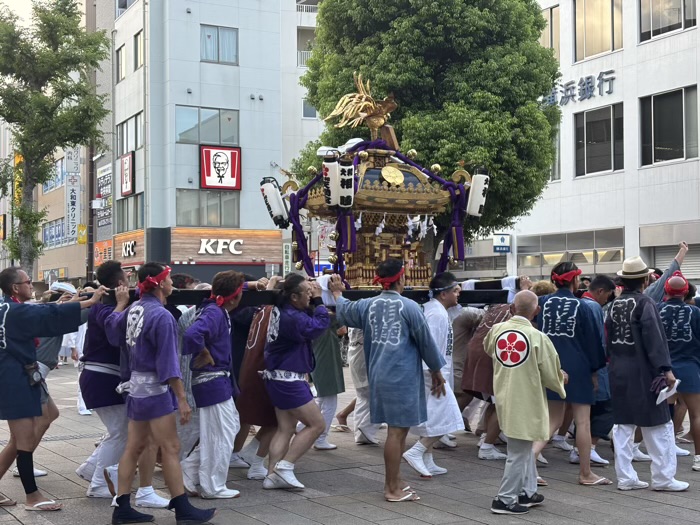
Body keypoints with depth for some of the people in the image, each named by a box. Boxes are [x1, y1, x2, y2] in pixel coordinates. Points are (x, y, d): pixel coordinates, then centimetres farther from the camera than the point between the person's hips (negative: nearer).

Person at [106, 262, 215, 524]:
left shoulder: (133, 309, 5)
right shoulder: (161, 316, -19)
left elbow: (112, 329, 21)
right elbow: (168, 363, -20)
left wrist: (121, 303, 33)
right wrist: (182, 399, -18)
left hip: (136, 384, 9)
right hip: (154, 388, -9)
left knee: (134, 447, 11)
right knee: (171, 448, -4)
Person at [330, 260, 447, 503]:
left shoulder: (368, 305, 6)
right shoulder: (409, 307, -9)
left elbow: (344, 312, 25)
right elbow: (426, 341, -3)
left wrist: (338, 293, 45)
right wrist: (437, 371, 9)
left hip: (380, 375, 7)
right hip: (402, 376, -7)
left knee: (398, 429, 15)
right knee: (397, 431, -1)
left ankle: (394, 482, 22)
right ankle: (393, 488, 5)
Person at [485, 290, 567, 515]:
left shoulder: (496, 330, -3)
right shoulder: (538, 337, -17)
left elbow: (488, 349, 21)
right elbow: (551, 374, -8)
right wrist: (561, 380, 14)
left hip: (504, 398, 6)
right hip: (525, 401, -6)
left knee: (524, 446, 22)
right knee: (519, 452, 3)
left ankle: (527, 492, 30)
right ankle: (505, 500, 9)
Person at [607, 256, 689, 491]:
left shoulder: (614, 305, 8)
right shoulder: (645, 302, -12)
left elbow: (608, 338, 10)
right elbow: (655, 338, -18)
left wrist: (615, 360, 15)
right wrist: (665, 368, -19)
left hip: (618, 372, 7)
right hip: (642, 371, -7)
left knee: (623, 424, 9)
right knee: (658, 424, 4)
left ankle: (625, 477, 11)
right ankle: (663, 477, 6)